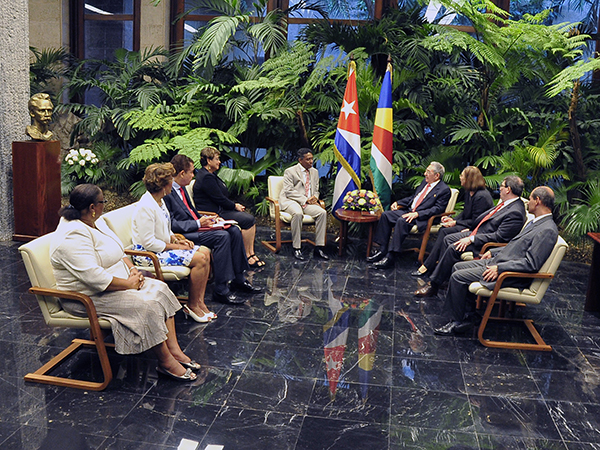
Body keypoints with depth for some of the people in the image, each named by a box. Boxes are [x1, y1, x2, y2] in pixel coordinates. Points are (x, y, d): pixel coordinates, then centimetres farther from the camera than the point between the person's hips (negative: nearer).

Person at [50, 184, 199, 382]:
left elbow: (117, 251, 18)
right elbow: (93, 277, -31)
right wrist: (128, 284, -21)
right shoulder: (73, 235, -24)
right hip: (89, 297, -10)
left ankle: (174, 350, -5)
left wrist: (132, 268, -1)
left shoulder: (94, 223, 8)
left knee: (160, 289, -4)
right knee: (146, 305, -25)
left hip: (117, 281, 10)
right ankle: (166, 362, -11)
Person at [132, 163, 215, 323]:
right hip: (148, 254, -10)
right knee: (199, 259, -20)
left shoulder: (159, 201, 8)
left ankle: (199, 301, -1)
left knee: (205, 252, -2)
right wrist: (175, 246, -16)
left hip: (162, 247, 10)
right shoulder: (146, 206, -23)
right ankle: (192, 306, -5)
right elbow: (148, 243, -24)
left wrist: (177, 239, 1)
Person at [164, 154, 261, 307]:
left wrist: (206, 219, 7)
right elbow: (171, 224, -20)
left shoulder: (181, 188, 14)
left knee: (234, 231, -4)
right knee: (222, 236, -27)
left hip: (195, 226, 10)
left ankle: (239, 280, 5)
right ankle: (221, 291, -21)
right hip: (183, 234, -10)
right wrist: (198, 223, -18)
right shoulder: (166, 192, -16)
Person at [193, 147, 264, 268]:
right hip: (213, 214, -11)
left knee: (250, 218, -4)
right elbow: (220, 199, -17)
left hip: (220, 210, 11)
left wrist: (235, 204, 7)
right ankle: (247, 256, -10)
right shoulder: (206, 177, -17)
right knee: (247, 221, -19)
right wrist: (235, 206, -3)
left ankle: (251, 253, -6)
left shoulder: (211, 174, 17)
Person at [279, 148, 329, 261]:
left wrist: (314, 198, -3)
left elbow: (316, 190, 22)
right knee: (298, 213, -38)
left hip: (309, 202, 5)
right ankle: (296, 248, -28)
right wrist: (305, 200, -17)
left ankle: (319, 248, -18)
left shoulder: (314, 172, 18)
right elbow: (289, 191, -10)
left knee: (322, 212, -23)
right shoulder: (290, 171, -1)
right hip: (291, 201, -5)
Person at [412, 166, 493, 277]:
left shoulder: (481, 196, -20)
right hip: (468, 224, 9)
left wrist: (455, 223, -16)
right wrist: (453, 219, 0)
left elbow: (475, 221, -19)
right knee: (442, 230, -13)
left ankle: (427, 266, -17)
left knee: (445, 232, -22)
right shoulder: (469, 192, 9)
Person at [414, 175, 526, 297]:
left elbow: (499, 237, -25)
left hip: (485, 244, -10)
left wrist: (471, 239, -24)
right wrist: (470, 230, 11)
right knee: (448, 239, 5)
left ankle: (434, 285, -13)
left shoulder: (516, 212, -22)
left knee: (454, 248, -22)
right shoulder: (505, 203, 8)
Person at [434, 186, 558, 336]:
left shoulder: (548, 231, -18)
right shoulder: (536, 222, 13)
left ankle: (459, 321, 0)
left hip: (510, 276, -11)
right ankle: (466, 315, 10)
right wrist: (493, 251, 16)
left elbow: (531, 264, -24)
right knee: (458, 267, 9)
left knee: (458, 277, -15)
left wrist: (499, 268, -23)